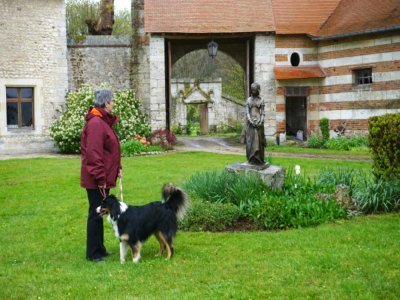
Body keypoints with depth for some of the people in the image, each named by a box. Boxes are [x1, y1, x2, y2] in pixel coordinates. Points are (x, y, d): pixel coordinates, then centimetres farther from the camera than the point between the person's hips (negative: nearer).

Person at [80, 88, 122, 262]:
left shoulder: (103, 121, 15)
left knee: (99, 213, 16)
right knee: (96, 214, -2)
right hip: (96, 180, -10)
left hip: (105, 178, 10)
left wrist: (117, 168, 14)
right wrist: (100, 178, -22)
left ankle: (99, 250, 26)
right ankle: (93, 253, 6)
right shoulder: (96, 123, -18)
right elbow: (94, 153, -23)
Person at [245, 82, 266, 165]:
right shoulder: (248, 100, 7)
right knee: (250, 140, -2)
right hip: (250, 122, 1)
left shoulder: (261, 100, 4)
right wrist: (251, 121, -12)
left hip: (259, 122, -1)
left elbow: (262, 113, 0)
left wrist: (260, 122, -14)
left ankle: (259, 159, 3)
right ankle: (251, 159, 2)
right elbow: (247, 112, 1)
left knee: (259, 140, -2)